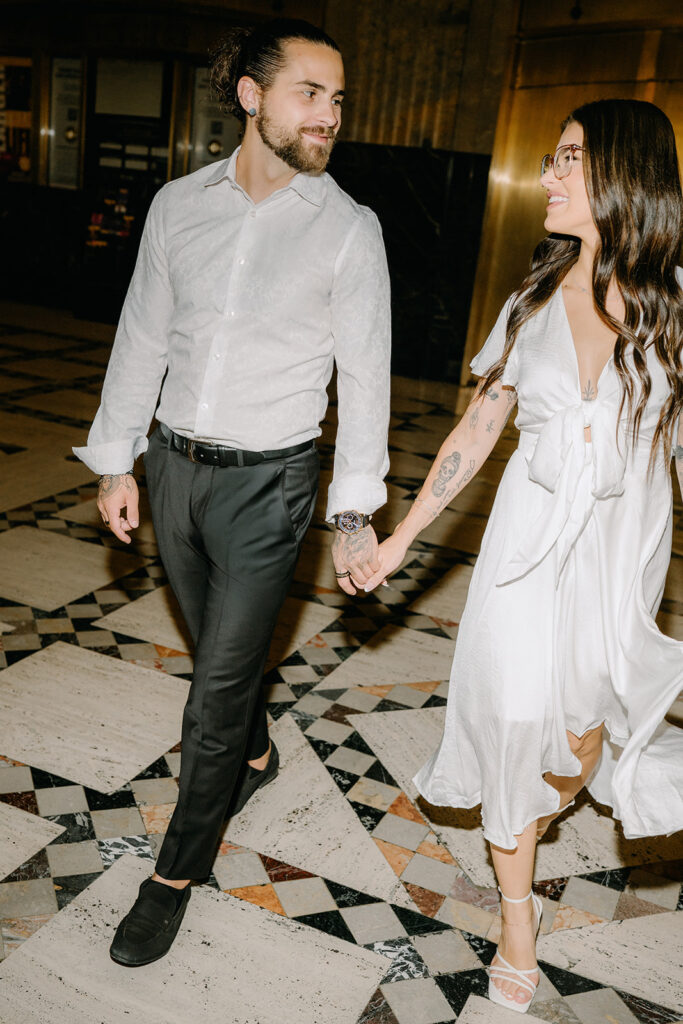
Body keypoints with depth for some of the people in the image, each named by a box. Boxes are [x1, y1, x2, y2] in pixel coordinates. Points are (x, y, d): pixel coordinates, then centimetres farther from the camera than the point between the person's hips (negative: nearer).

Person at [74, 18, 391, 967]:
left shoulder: (349, 229, -7)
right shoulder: (178, 204, 2)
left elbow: (363, 376, -8)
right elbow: (142, 338, 8)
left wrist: (357, 515, -12)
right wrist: (116, 459, 8)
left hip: (268, 482, -4)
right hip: (175, 467, 4)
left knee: (219, 679, 1)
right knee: (219, 649, 21)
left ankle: (179, 868, 21)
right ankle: (255, 755, 51)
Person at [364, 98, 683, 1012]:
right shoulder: (535, 301, 0)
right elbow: (477, 431, 5)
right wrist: (400, 537, 5)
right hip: (529, 536, 1)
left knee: (583, 720, 4)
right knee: (515, 714, 3)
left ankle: (543, 808, 44)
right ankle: (517, 907, 27)